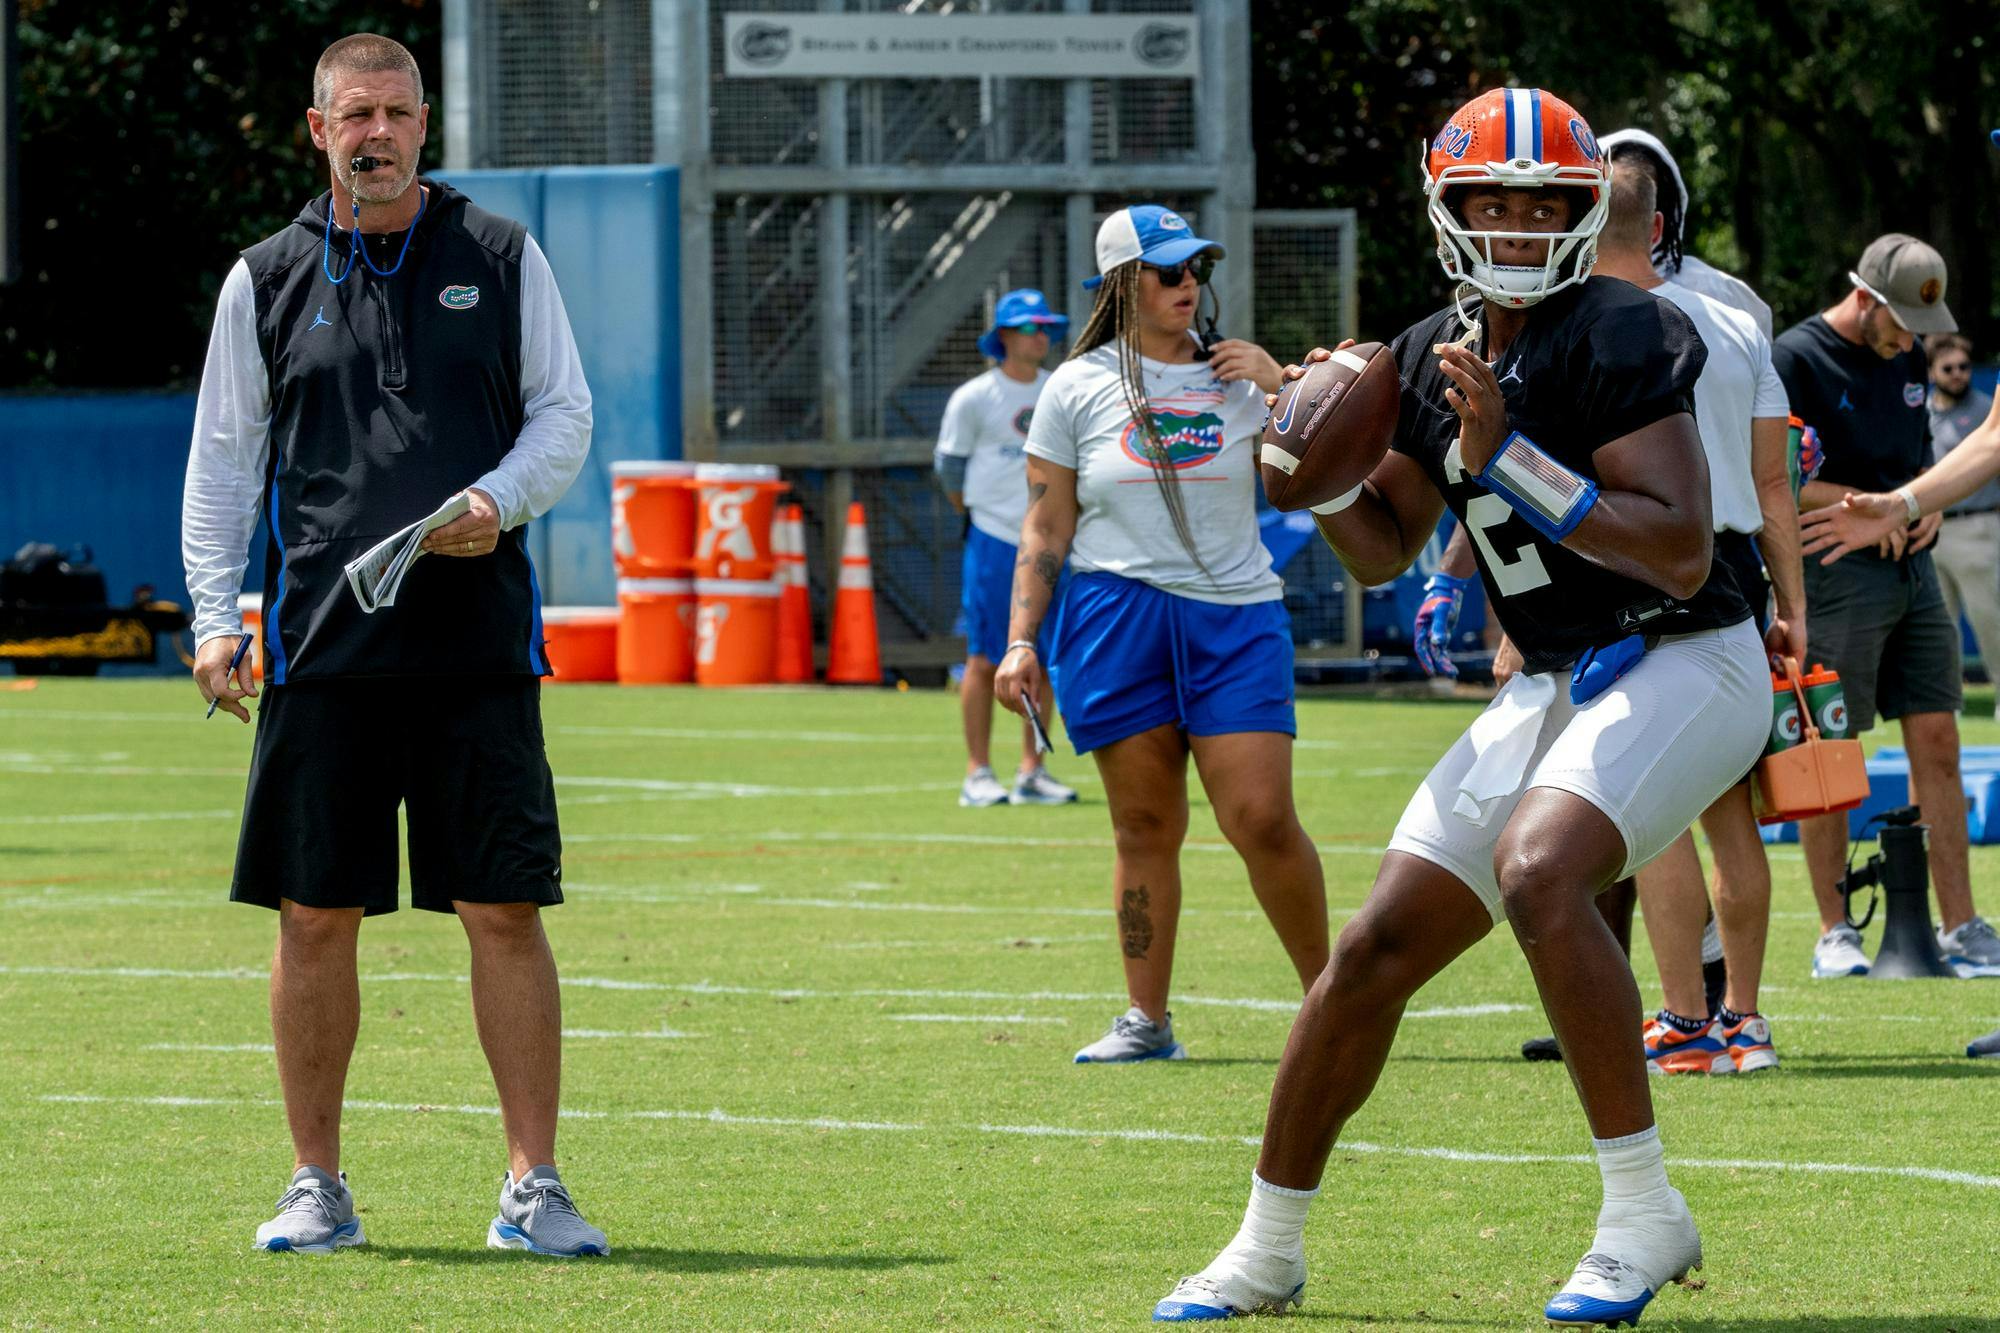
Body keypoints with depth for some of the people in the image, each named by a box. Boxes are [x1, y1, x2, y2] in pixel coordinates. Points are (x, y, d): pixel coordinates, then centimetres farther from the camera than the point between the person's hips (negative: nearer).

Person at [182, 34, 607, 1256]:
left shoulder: (502, 258, 8)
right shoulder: (267, 281, 9)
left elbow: (564, 414, 10)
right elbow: (224, 457, 11)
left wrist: (500, 500, -9)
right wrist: (214, 617, 1)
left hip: (479, 640, -1)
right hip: (321, 645, 1)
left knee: (506, 913, -4)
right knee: (316, 917, 1)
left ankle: (533, 1188, 1)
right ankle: (318, 1187, 11)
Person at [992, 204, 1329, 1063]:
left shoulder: (1236, 379, 9)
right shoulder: (1078, 389, 6)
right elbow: (1045, 529, 7)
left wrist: (1280, 389, -3)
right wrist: (1021, 642, 0)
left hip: (1234, 614, 0)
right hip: (1116, 611, 0)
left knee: (1262, 818, -9)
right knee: (1144, 827, 2)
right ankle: (1146, 1021, 9)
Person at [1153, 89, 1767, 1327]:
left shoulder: (1618, 338, -17)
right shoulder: (1433, 356, 7)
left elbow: (1684, 553, -25)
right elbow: (1385, 548, 20)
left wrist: (1507, 456, -28)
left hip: (1683, 667, -8)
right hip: (1557, 688, 8)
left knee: (1538, 868, -33)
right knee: (1376, 952, 5)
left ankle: (1644, 1212, -23)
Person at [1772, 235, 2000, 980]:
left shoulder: (1906, 360, 15)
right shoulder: (1796, 359, -8)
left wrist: (1926, 506, 5)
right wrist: (1858, 502, -17)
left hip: (1912, 569, 7)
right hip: (1834, 575, -7)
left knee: (1936, 744, 3)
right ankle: (1833, 934, 4)